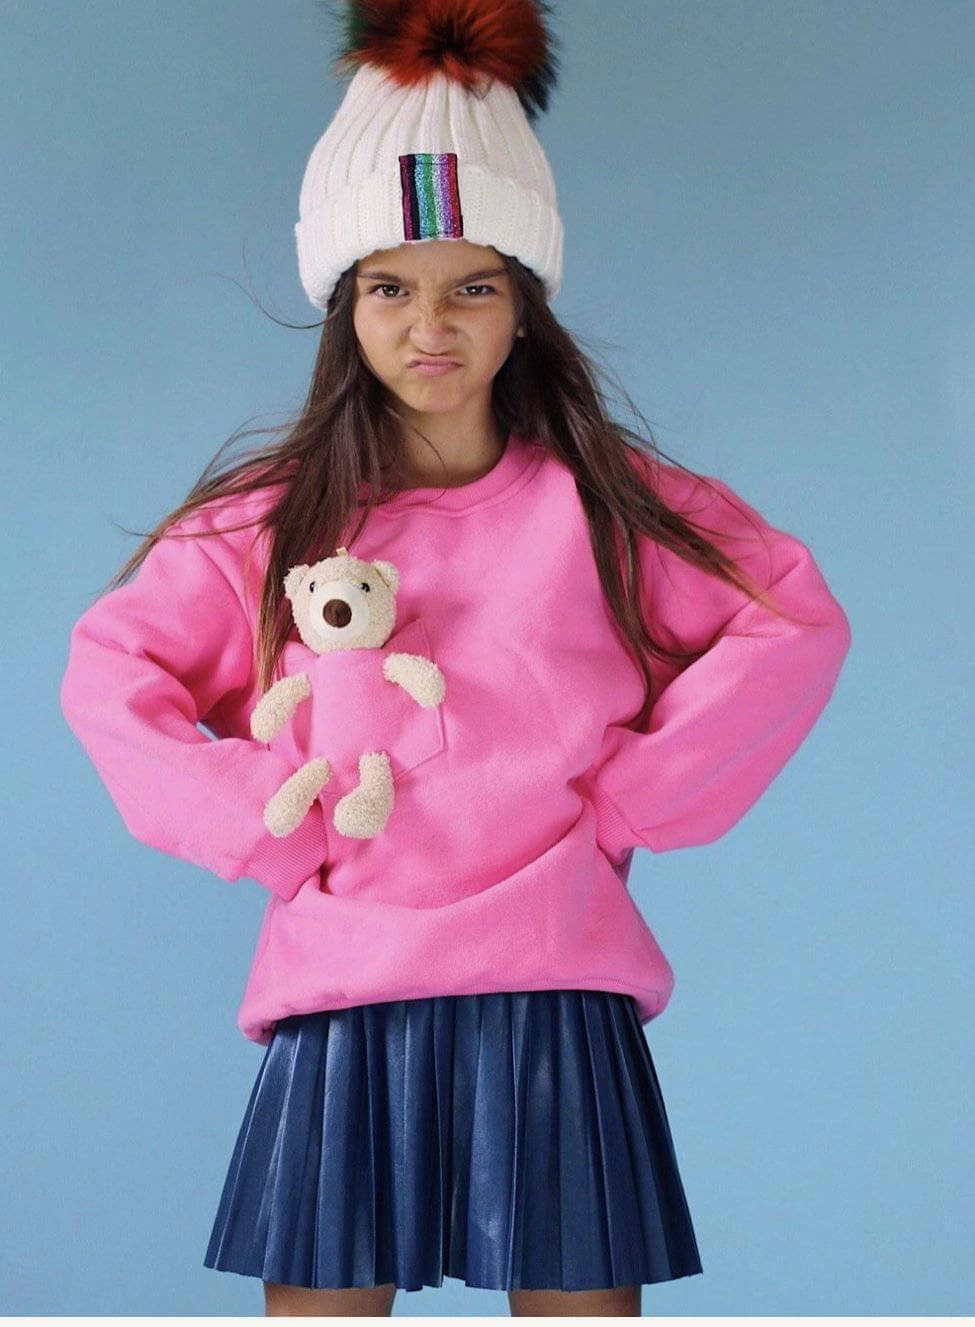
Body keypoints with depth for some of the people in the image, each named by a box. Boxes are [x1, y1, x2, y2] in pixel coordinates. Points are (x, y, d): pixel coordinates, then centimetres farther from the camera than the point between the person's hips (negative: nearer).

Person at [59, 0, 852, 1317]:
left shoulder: (605, 502, 6)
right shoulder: (279, 520, 8)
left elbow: (796, 626, 1)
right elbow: (108, 671, 8)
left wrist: (628, 801, -5)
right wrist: (267, 821, -4)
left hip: (555, 994, -1)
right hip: (343, 997, 1)